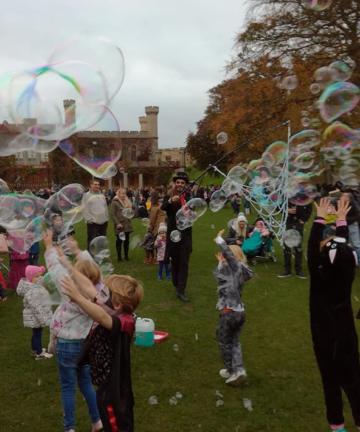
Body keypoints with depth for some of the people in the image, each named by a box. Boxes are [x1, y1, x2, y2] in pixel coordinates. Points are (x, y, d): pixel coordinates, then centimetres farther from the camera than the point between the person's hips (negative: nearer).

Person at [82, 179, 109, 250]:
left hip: (103, 222, 6)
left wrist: (106, 218, 11)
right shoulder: (86, 195, -4)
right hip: (93, 223, -6)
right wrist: (89, 219, -16)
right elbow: (85, 209, -10)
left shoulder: (102, 195, 15)